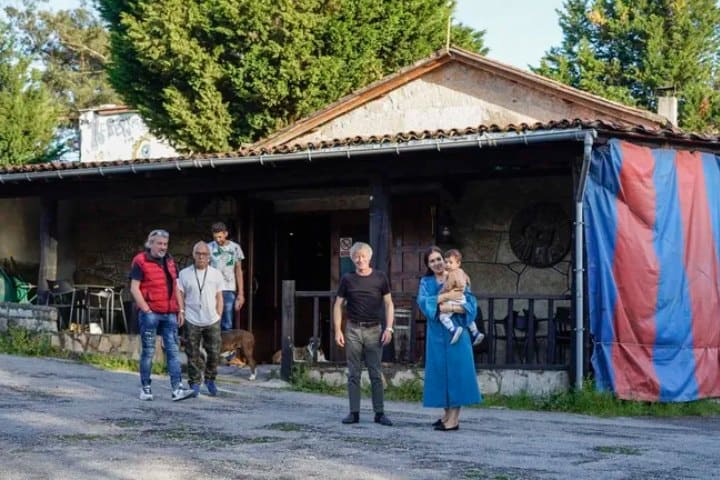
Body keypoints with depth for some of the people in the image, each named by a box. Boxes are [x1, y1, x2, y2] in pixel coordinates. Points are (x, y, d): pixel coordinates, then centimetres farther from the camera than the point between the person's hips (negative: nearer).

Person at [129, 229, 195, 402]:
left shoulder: (169, 261, 16)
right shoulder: (140, 261, -3)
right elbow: (134, 288, -7)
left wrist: (180, 311, 14)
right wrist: (146, 310, -12)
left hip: (170, 314, 5)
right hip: (150, 313, -5)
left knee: (173, 350, -2)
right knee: (148, 351, 2)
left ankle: (177, 388, -5)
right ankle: (145, 388, 11)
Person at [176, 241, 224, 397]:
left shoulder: (216, 274, 8)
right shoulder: (184, 274, 3)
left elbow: (219, 297, 11)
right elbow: (180, 294, 4)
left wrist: (219, 315, 5)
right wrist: (181, 311, -9)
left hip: (212, 321, 1)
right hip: (192, 321, -1)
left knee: (214, 353, 2)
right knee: (193, 355, 1)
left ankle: (210, 379, 22)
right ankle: (195, 384, 11)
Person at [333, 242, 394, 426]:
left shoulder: (380, 278, 2)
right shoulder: (347, 279, 3)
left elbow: (389, 304, 5)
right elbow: (338, 305, 7)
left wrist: (388, 328, -4)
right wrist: (338, 331, -1)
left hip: (374, 330, -1)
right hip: (353, 330, 1)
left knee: (376, 374, 2)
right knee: (354, 374, 4)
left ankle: (379, 413, 6)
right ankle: (354, 412, 8)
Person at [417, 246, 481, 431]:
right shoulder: (426, 282, 9)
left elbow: (471, 304, -6)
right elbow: (422, 301, -10)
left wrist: (451, 308, -22)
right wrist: (446, 296, -21)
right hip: (436, 334, 3)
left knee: (456, 371, -6)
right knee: (440, 372, 5)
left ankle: (454, 419, -6)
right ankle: (447, 413, 14)